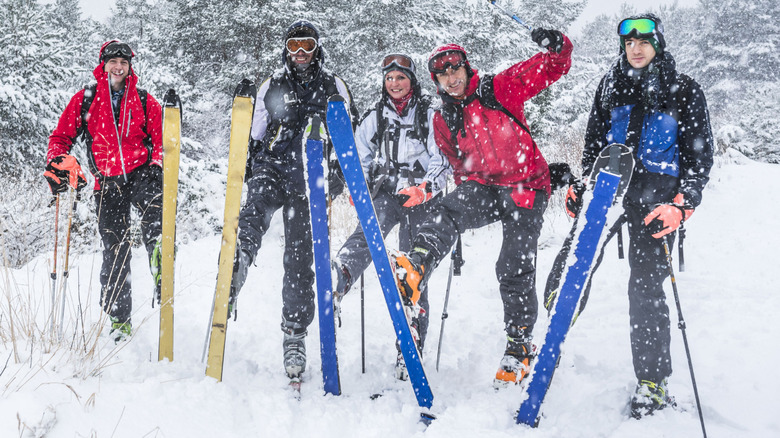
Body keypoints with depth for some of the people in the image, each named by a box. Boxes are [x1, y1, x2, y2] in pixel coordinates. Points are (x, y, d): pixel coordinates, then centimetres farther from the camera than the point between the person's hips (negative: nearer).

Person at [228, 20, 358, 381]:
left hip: (309, 178, -1)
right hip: (272, 167, 1)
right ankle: (237, 263, -59)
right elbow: (253, 135, 20)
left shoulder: (333, 87, 13)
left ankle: (295, 335, 3)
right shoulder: (272, 87, 15)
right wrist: (246, 168, 8)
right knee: (257, 206, -35)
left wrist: (340, 172, 3)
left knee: (300, 255, -3)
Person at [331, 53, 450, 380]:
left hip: (419, 199, -2)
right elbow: (361, 157, 22)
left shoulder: (430, 117, 4)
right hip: (385, 193, 2)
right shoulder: (375, 117, 14)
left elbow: (443, 161, -1)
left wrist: (425, 189, -17)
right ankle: (340, 276, -60)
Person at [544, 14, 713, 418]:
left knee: (646, 288, -5)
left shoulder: (684, 91, 3)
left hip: (657, 193, -3)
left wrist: (682, 204, -10)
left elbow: (700, 154, 2)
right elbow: (593, 140, 20)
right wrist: (583, 185, 9)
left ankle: (653, 384, 5)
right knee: (571, 265, -13)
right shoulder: (611, 85, 13)